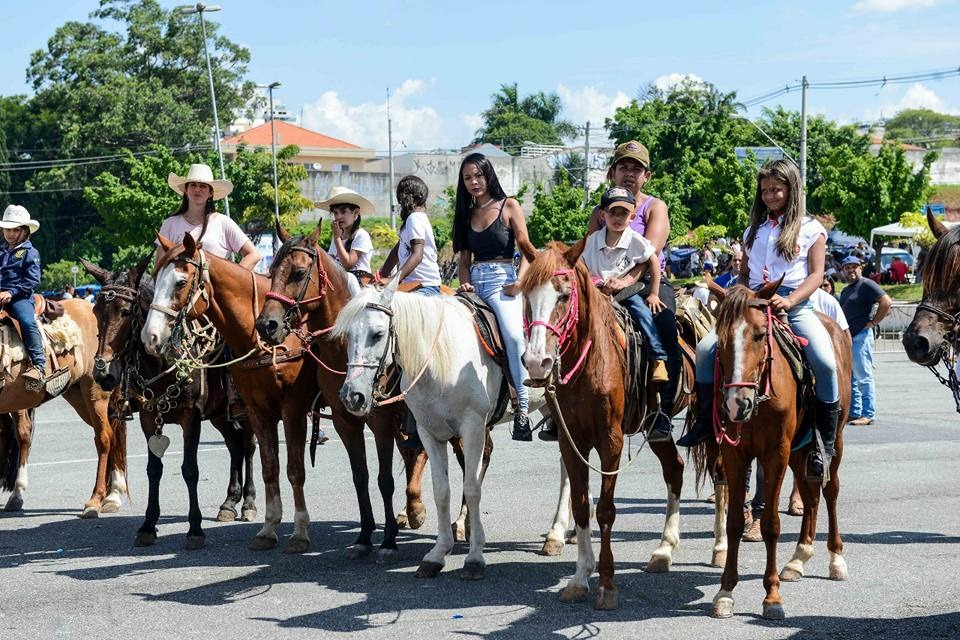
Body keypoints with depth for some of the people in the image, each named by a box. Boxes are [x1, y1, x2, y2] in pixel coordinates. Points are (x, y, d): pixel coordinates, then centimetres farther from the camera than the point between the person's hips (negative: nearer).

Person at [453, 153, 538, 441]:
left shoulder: (509, 207, 5)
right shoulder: (467, 214, 19)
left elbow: (527, 250, 3)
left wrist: (519, 282, -12)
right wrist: (465, 283, 0)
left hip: (501, 280, -6)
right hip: (474, 281, 6)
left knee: (513, 334, -29)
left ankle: (523, 407, -29)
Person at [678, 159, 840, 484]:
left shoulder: (811, 229, 6)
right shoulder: (754, 230, 19)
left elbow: (816, 275, -2)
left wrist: (789, 301, -18)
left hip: (795, 306, -4)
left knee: (825, 362, -28)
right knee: (706, 348, -18)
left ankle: (826, 441, -15)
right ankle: (705, 420, -5)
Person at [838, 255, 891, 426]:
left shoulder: (866, 285, -8)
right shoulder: (845, 290, 20)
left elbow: (886, 302, -18)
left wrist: (873, 322, -15)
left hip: (861, 336, -10)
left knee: (863, 377, -8)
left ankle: (868, 414, -6)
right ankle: (854, 412, 18)